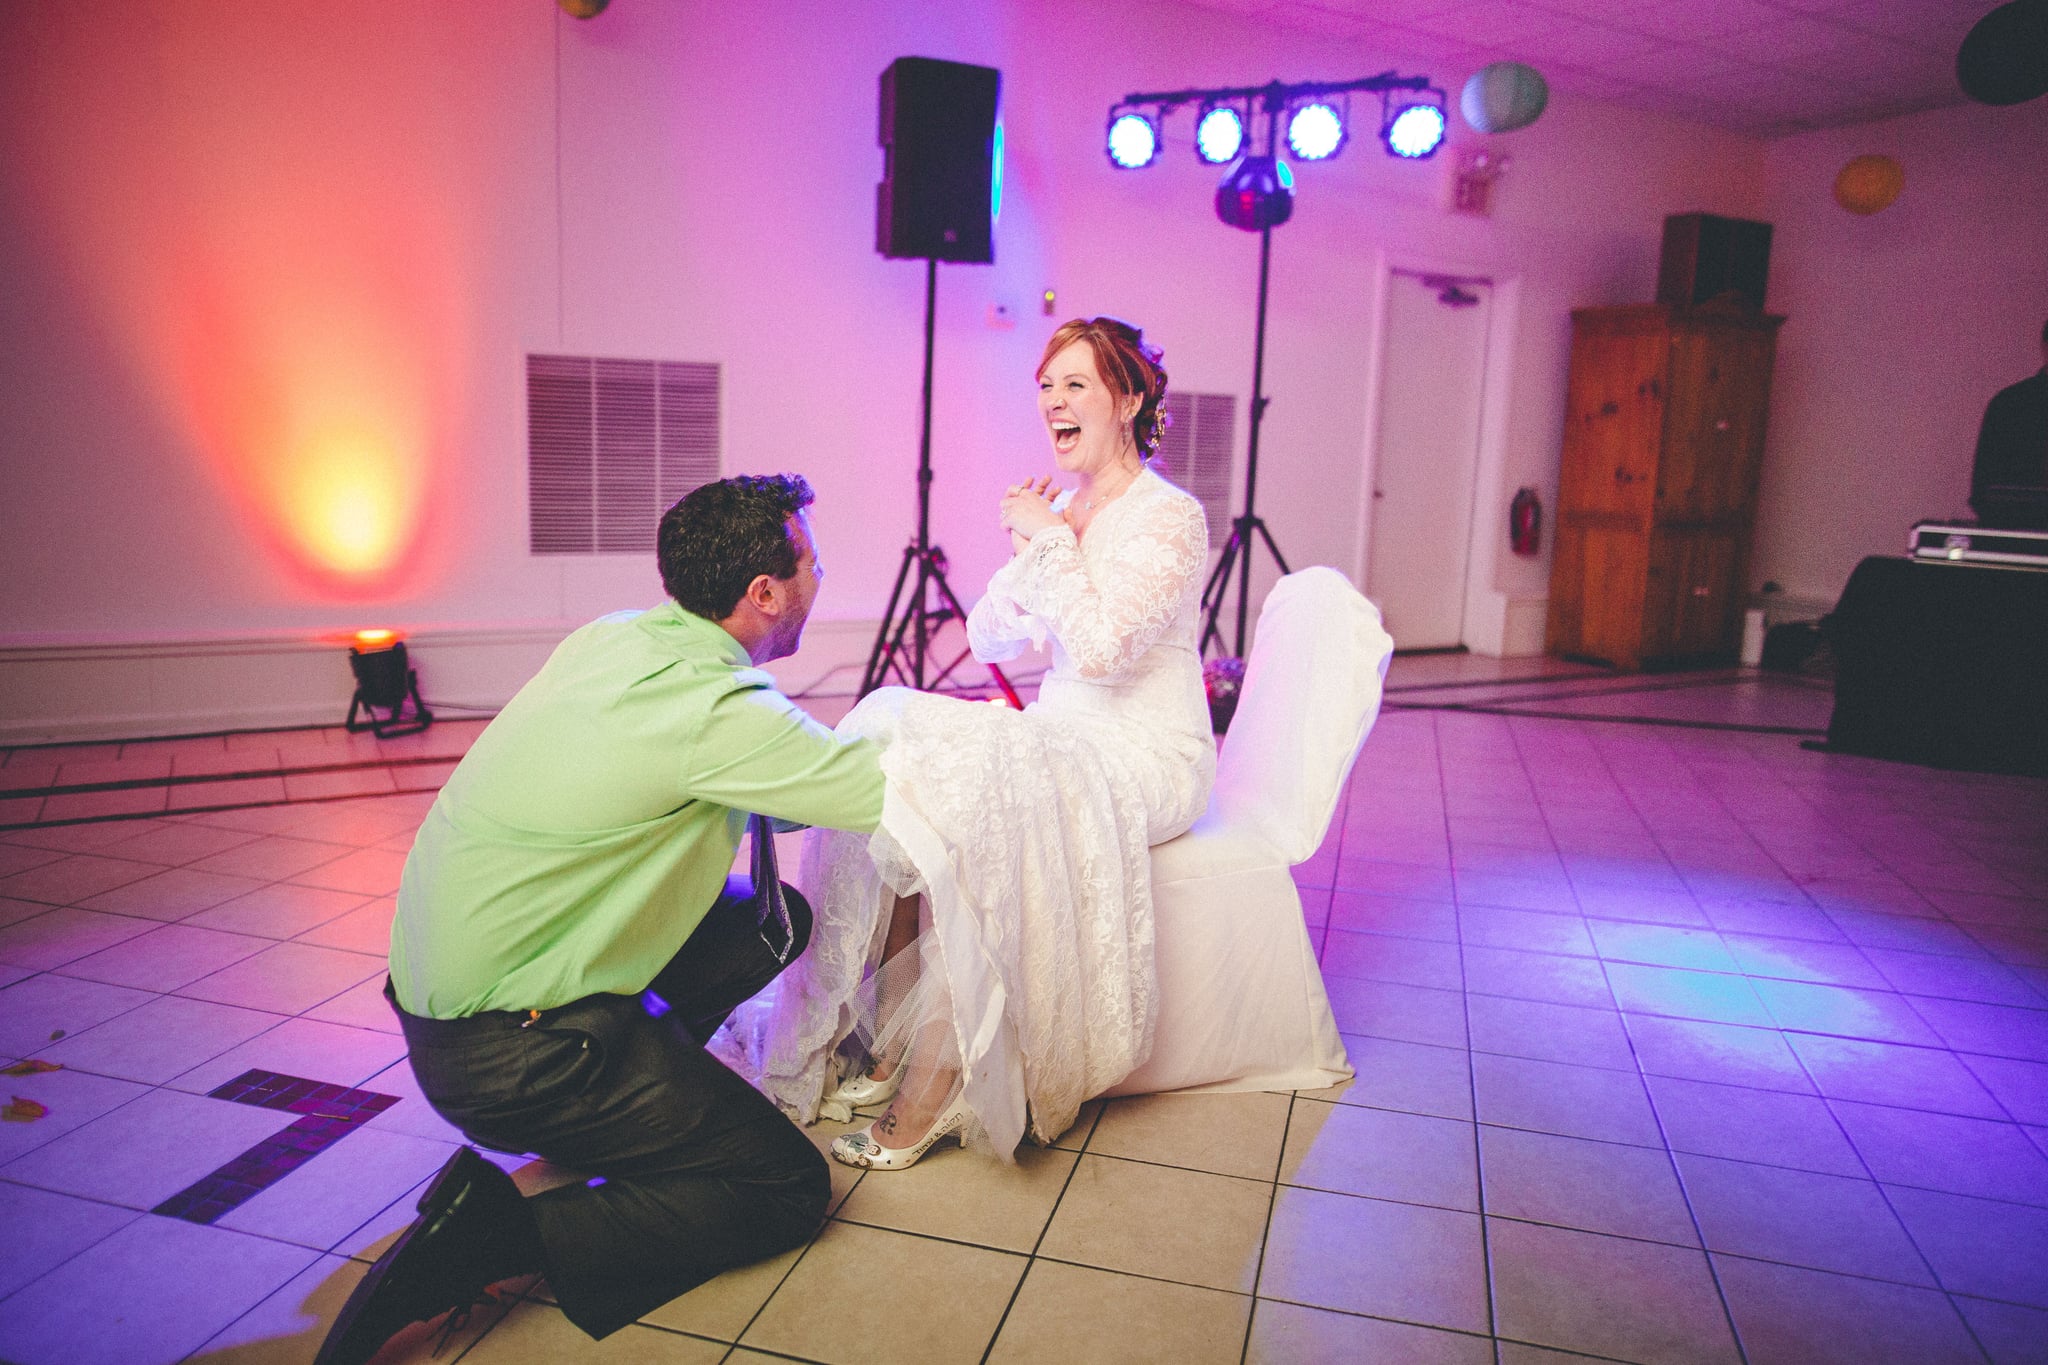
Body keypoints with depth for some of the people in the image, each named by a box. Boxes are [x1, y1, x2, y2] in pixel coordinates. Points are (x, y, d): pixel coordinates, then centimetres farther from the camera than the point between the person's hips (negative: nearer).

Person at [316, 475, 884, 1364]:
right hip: (509, 1049, -9)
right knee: (789, 1189, -3)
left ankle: (626, 1100, 18)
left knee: (777, 919, 12)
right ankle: (492, 1239, -8)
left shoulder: (611, 640, 1)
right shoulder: (715, 708, -24)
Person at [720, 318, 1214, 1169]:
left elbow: (1102, 650, -25)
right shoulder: (1060, 509, 14)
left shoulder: (1168, 516, -10)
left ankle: (932, 1096, -19)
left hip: (1146, 757, -7)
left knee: (963, 806, -32)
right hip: (1063, 740, 8)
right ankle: (881, 1043, -13)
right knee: (889, 737, -17)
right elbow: (987, 640, 10)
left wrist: (1050, 541, -14)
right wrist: (1029, 547, -5)